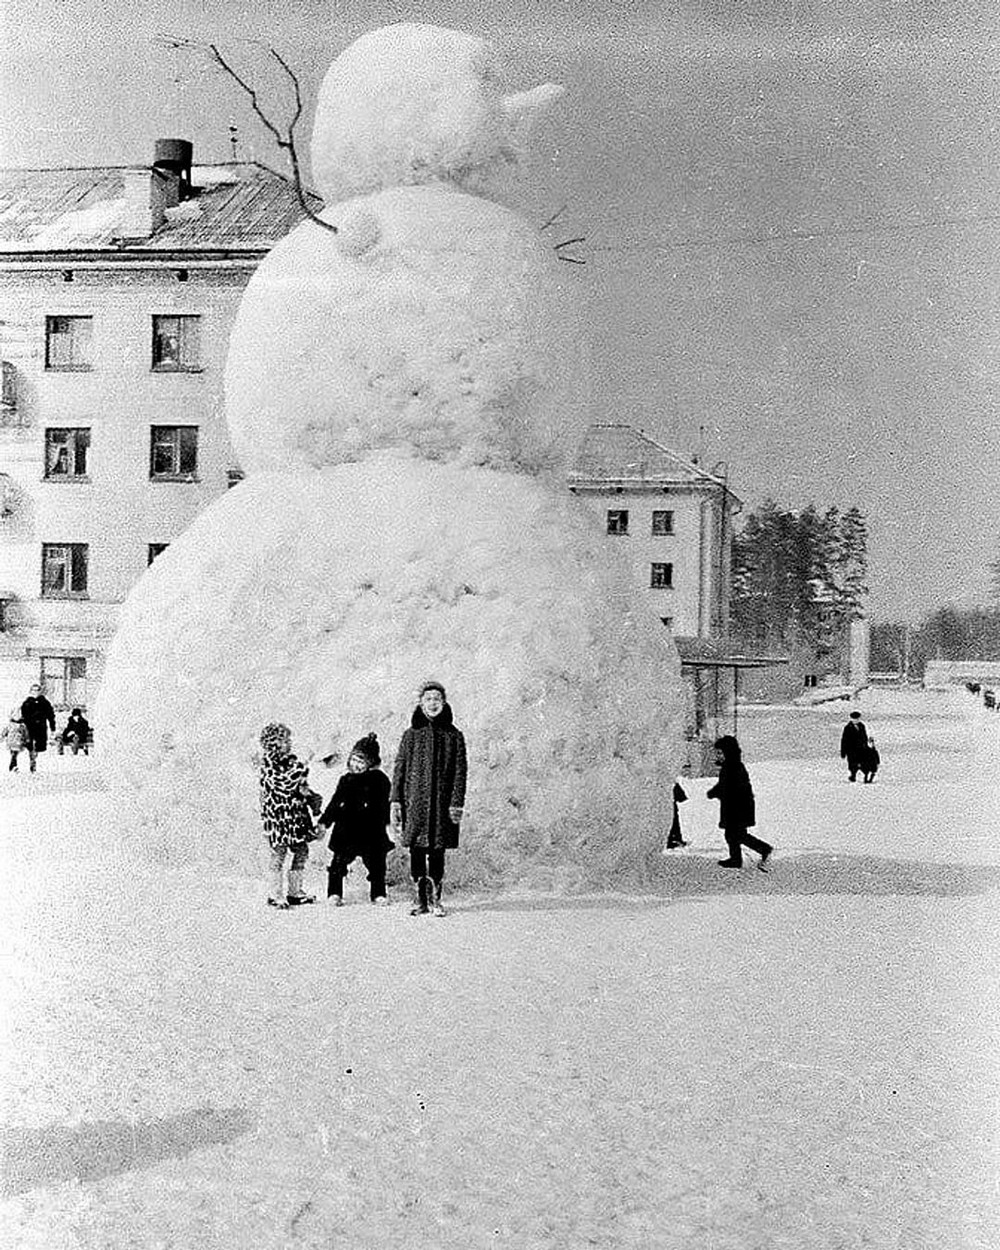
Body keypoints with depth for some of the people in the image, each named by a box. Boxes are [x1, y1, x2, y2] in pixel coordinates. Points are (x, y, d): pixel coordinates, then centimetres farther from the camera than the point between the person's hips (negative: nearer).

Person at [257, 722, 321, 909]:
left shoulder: (291, 760, 12)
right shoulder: (268, 762, -11)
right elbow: (279, 783, -23)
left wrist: (309, 795, 1)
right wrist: (299, 769, -21)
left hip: (295, 811, 8)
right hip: (277, 813, -8)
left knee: (302, 850, 9)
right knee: (279, 852, -5)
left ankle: (295, 891, 21)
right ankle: (275, 895, 3)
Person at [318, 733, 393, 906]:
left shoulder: (379, 780, -1)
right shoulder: (346, 780, 8)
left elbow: (383, 806, 2)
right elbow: (335, 803, 10)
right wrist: (325, 821, 3)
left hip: (371, 833, -2)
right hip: (346, 832, 2)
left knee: (376, 864, 3)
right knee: (338, 863, 0)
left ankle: (378, 894, 16)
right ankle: (334, 893, 11)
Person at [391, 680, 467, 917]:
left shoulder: (454, 736, 7)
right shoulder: (411, 735, 9)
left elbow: (460, 771, 4)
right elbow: (399, 769, 7)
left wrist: (457, 802, -6)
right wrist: (395, 801, -2)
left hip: (442, 802, -1)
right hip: (415, 801, 1)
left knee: (437, 852, 1)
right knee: (417, 852, 0)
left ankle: (435, 899, 9)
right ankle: (419, 900, 6)